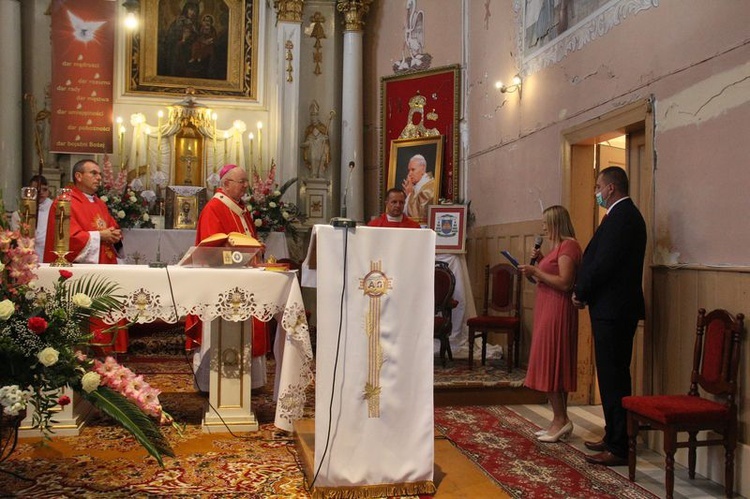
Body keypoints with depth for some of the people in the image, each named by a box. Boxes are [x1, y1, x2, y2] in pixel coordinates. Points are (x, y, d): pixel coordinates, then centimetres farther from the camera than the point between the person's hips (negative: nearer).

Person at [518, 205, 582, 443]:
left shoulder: (568, 246, -14)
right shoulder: (559, 246, 17)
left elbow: (565, 283, -23)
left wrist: (535, 271, -19)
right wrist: (541, 261, 10)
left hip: (557, 312, -10)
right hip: (549, 310, 10)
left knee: (550, 365, -7)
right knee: (555, 367, 11)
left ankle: (560, 420, -1)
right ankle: (561, 421, 16)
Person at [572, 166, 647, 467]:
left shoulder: (620, 217, -16)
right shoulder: (626, 214, 17)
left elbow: (603, 264, -22)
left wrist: (580, 293, -8)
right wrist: (584, 292, 9)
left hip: (612, 310, -10)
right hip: (617, 309, 10)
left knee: (613, 378, -5)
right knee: (615, 377, 16)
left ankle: (618, 448, 3)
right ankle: (613, 438, 26)